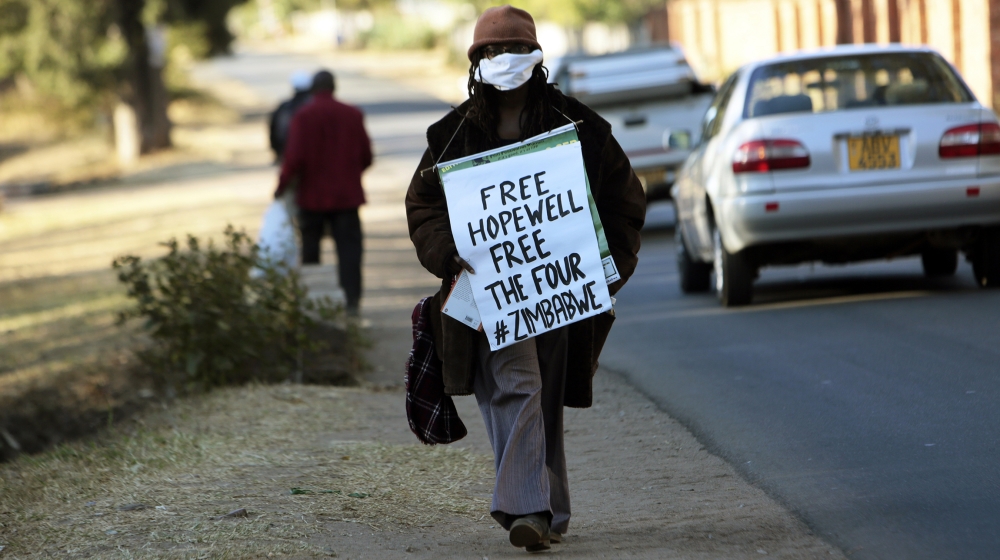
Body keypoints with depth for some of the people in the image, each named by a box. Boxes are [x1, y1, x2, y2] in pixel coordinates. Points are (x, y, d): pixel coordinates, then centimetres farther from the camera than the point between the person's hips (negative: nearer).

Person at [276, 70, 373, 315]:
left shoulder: (304, 116, -10)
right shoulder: (353, 115, 0)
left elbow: (295, 157, -16)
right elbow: (366, 156, 5)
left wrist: (282, 185, -2)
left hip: (312, 195, -1)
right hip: (346, 194, 1)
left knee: (310, 249, 12)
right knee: (348, 247, 0)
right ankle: (351, 300, -11)